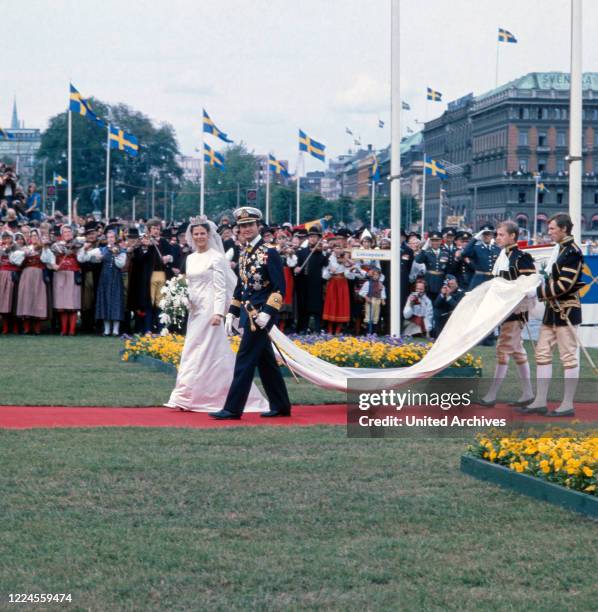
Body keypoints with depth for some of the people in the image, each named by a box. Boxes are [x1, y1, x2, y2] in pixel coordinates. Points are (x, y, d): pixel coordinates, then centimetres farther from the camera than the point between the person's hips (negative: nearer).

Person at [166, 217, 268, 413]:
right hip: (195, 310, 8)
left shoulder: (216, 257, -7)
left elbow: (220, 288, -12)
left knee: (205, 352, -6)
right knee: (192, 351, 6)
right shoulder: (190, 258, 14)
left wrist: (218, 312, -20)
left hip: (209, 309, -8)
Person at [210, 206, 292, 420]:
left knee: (245, 359, -7)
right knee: (265, 361, 12)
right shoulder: (244, 253, 13)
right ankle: (281, 406, 19)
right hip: (248, 313, 8)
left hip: (260, 315, -8)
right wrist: (232, 313, 16)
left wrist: (267, 312, -22)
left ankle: (233, 408, -5)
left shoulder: (269, 252, -11)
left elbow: (279, 287, -15)